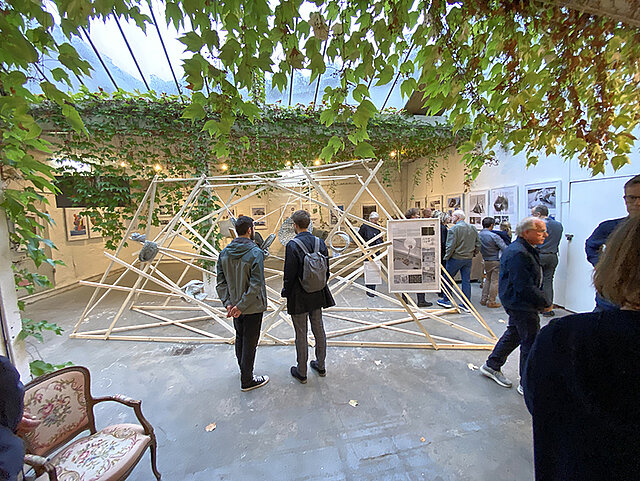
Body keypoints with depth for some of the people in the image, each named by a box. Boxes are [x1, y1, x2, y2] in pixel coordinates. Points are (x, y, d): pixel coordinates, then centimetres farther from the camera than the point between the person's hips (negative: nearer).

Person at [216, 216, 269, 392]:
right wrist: (241, 306, -19)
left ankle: (244, 370, 45)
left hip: (235, 305, 7)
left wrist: (228, 303, -3)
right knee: (249, 342, 9)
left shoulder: (224, 253, -1)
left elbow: (221, 282, -1)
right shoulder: (255, 253, -21)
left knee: (240, 339, 24)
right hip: (253, 307, -6)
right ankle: (247, 380, 26)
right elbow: (256, 285, -27)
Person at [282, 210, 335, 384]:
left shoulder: (292, 246, -19)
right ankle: (321, 366, 36)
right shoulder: (320, 242, -2)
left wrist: (286, 292, 0)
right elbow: (326, 270, 4)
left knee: (301, 334, 9)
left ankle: (301, 372, 26)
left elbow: (289, 274, -17)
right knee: (319, 330, 19)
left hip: (299, 297, -5)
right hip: (317, 295, 6)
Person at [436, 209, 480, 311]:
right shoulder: (473, 228, 8)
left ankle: (446, 300, 19)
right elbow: (478, 244, 11)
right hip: (468, 259, 6)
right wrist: (472, 254, 21)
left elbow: (451, 246, -18)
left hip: (456, 258, -6)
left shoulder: (454, 229, -13)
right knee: (466, 281, 9)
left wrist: (446, 257, -7)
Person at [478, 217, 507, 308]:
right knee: (495, 281, 3)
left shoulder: (478, 235, -1)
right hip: (496, 261, -6)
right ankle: (491, 302, 10)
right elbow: (504, 248, -17)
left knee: (488, 279, 18)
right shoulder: (494, 236, -19)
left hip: (486, 261, 6)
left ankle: (483, 299, 20)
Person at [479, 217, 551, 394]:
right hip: (521, 304, -11)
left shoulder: (526, 249, 12)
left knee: (514, 334, 20)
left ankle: (491, 366, 34)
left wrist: (541, 298, 15)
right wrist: (544, 302, -13)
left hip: (519, 304, 11)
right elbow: (525, 287, -25)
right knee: (531, 343, 1)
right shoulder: (517, 253, -25)